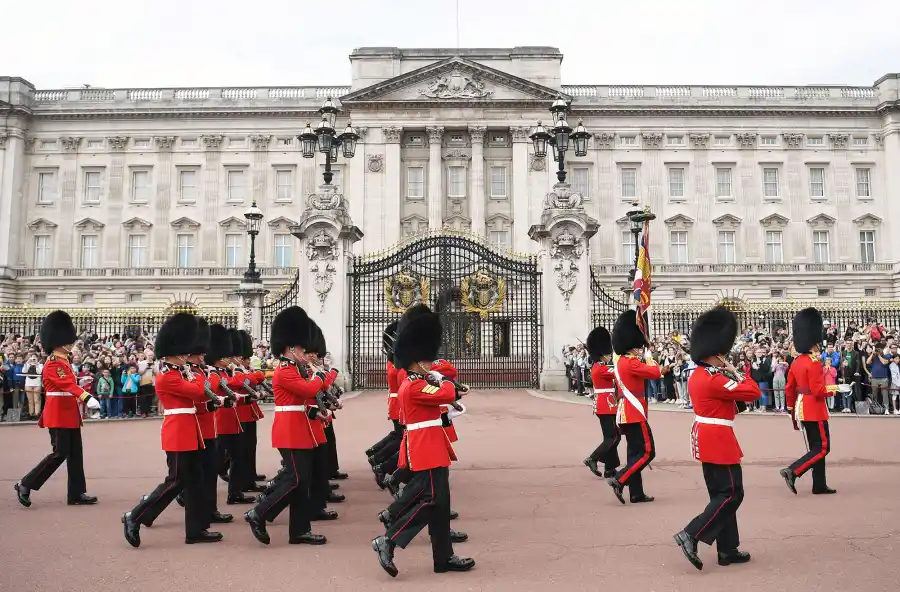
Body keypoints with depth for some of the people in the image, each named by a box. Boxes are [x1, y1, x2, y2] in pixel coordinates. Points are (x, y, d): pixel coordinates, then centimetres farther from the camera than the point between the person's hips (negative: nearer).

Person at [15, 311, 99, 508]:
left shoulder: (63, 362, 15)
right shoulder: (54, 364, -16)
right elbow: (69, 384, -31)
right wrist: (87, 397, -43)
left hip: (69, 414, 10)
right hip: (59, 415, -10)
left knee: (75, 454, 8)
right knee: (59, 454, -6)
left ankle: (76, 494, 12)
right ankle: (25, 485, 7)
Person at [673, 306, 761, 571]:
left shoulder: (697, 375, 10)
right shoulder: (715, 380, -21)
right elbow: (753, 392, -18)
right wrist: (737, 372, -5)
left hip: (706, 438, 10)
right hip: (719, 439, -10)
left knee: (720, 493, 14)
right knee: (731, 493, -3)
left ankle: (727, 550, 20)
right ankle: (691, 535, -9)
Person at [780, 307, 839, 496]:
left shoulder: (796, 362, 9)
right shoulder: (814, 363, -18)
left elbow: (789, 389, 13)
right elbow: (818, 391, -22)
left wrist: (792, 410, 21)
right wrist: (832, 389, -3)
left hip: (802, 409, 9)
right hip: (815, 410, -9)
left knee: (816, 447, 14)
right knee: (823, 448, -2)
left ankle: (819, 485, 18)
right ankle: (792, 471, -13)